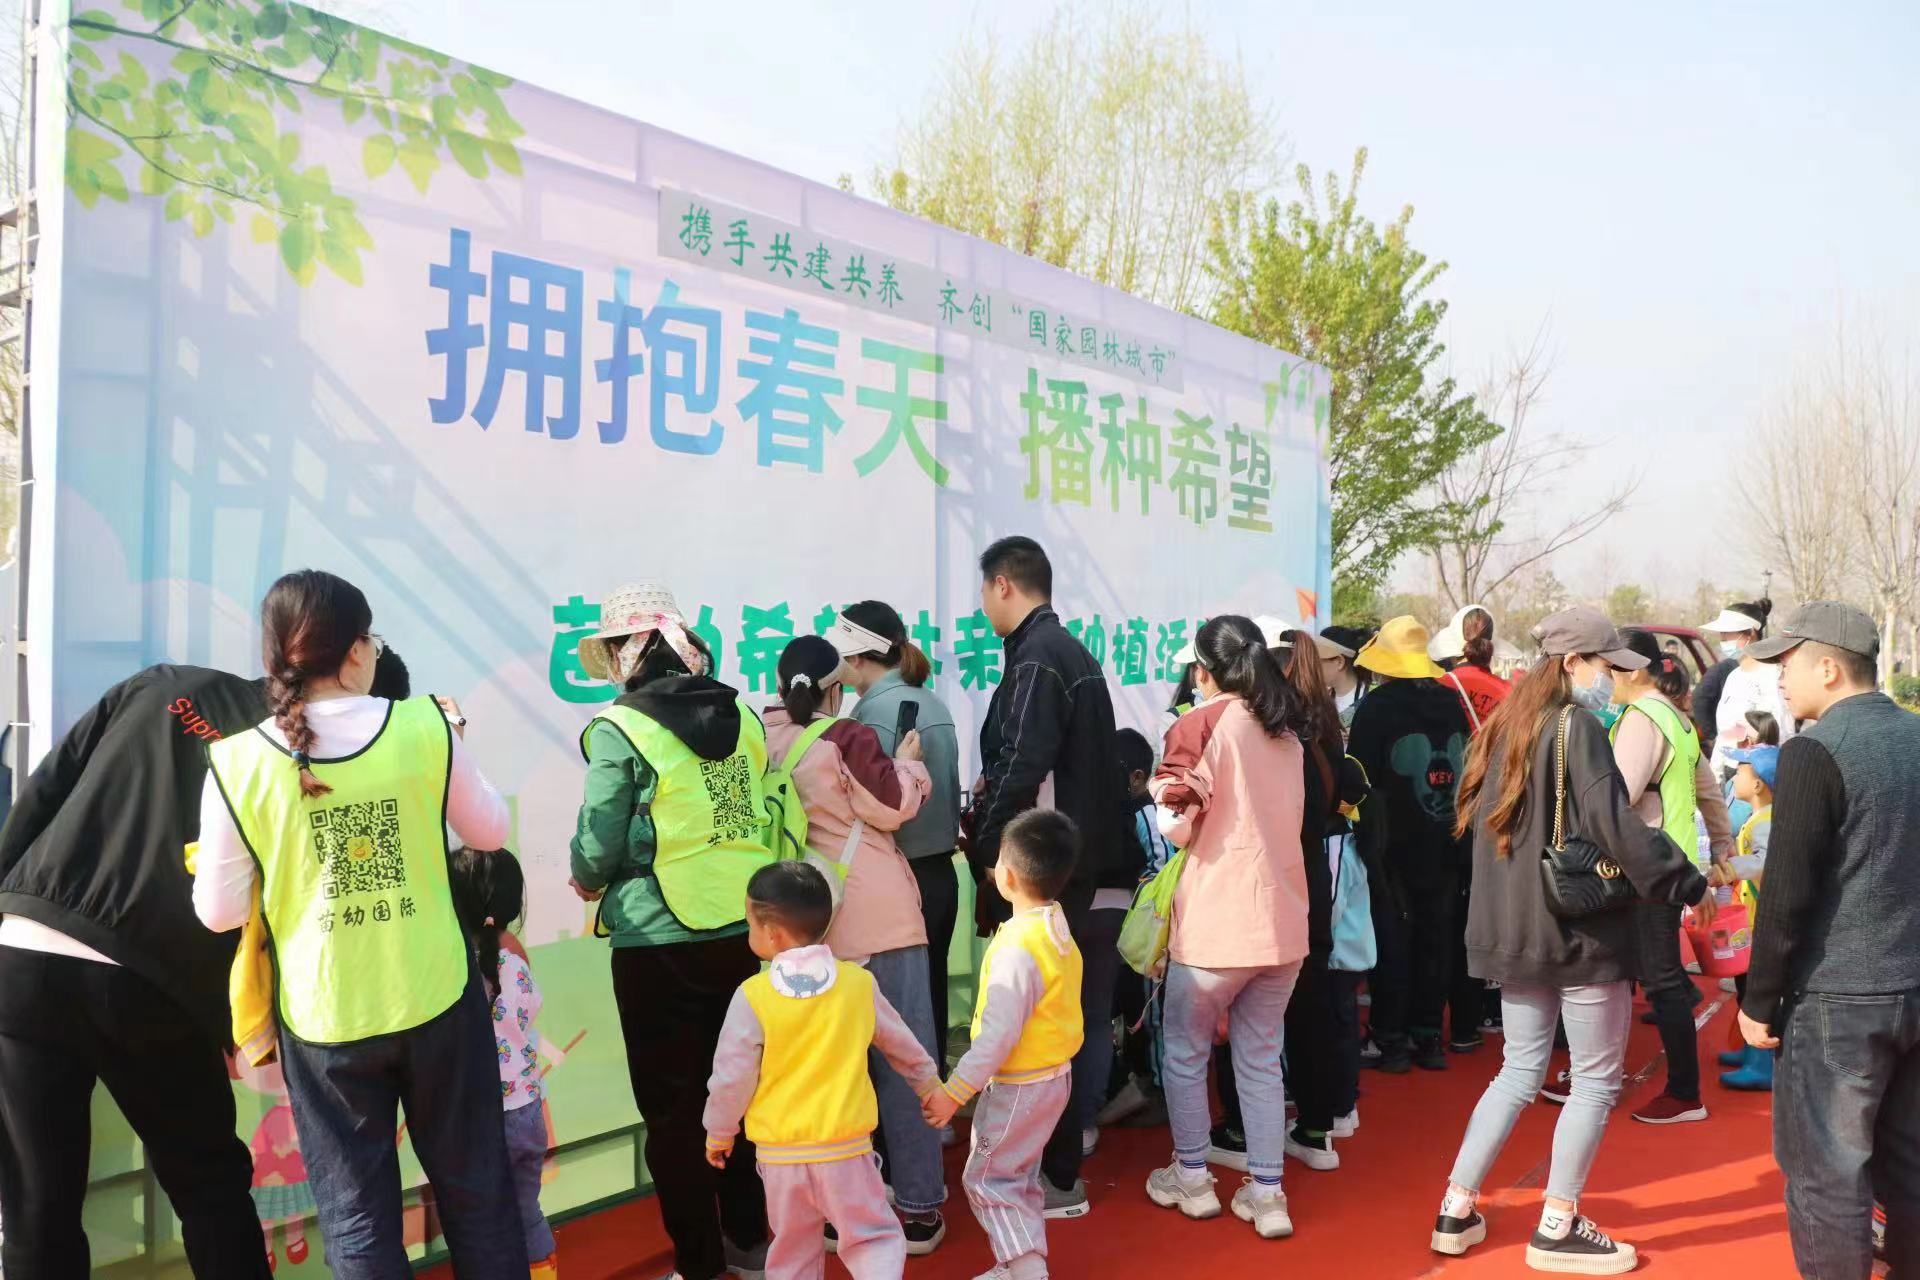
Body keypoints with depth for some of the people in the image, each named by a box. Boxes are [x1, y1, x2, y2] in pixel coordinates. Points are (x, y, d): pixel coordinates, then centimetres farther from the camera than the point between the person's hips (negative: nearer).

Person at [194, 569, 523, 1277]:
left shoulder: (238, 764, -11)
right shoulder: (424, 725, -11)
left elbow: (219, 912, -4)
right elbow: (490, 832, 3)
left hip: (324, 1021, 0)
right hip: (436, 1002, 0)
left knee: (356, 1215, 15)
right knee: (476, 1189, 18)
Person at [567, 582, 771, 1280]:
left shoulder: (620, 729, -12)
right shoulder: (743, 716, 3)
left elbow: (598, 852, -10)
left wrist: (587, 881, 11)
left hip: (661, 943, -5)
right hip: (747, 931, 5)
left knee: (672, 1109, 10)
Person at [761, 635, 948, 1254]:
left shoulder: (766, 744, 4)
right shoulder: (846, 738, -12)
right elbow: (895, 806, -7)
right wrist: (908, 761, 10)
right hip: (876, 918, -5)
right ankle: (918, 1207, 8)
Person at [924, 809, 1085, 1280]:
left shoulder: (1017, 949, -28)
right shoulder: (1058, 929, 1)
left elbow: (998, 1035, -28)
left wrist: (954, 1091, -22)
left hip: (1019, 1085, -9)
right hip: (1053, 1073, 9)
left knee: (987, 1179, 5)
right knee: (1019, 1176, 22)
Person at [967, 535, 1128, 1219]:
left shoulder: (1037, 659, -15)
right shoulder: (1071, 653, 16)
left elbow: (1023, 767, -22)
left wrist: (987, 849, -11)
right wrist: (998, 788, 11)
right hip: (1094, 868, 9)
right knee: (1081, 1018, 15)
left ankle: (1056, 1177, 11)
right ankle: (1070, 1140, 27)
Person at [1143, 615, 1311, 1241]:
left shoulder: (1201, 722, -8)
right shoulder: (1286, 729, 11)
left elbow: (1178, 826, -14)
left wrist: (1161, 793, 4)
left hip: (1216, 920, -6)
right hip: (1282, 920, 6)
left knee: (1185, 1054, 13)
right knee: (1261, 1060, 15)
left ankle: (1192, 1177, 24)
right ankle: (1266, 1194, 16)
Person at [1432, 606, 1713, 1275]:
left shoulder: (1507, 725, 11)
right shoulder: (1577, 727, -14)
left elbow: (1474, 814, 17)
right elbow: (1614, 826, -22)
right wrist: (1691, 885, -11)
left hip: (1515, 929, 8)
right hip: (1582, 930, -8)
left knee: (1520, 1069, 17)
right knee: (1596, 1081, 7)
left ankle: (1456, 1212, 17)